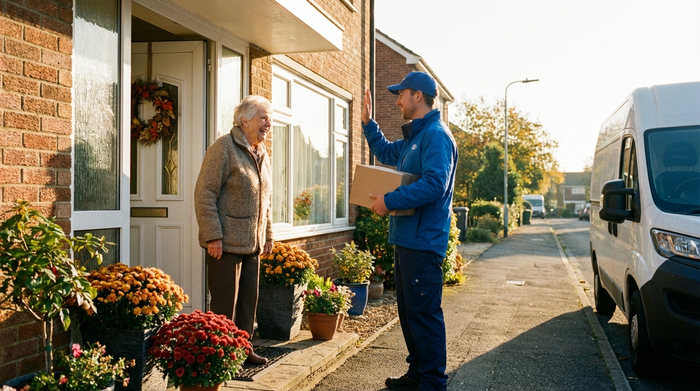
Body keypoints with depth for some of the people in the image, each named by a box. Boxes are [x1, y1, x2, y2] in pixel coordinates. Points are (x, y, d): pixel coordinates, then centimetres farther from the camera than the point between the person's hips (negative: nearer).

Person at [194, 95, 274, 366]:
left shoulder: (262, 155, 15)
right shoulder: (224, 148, -10)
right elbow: (205, 194, -15)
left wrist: (267, 237, 19)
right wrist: (213, 236, -19)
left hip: (252, 244, 8)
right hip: (227, 242, -8)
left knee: (249, 301, 14)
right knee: (225, 303, -2)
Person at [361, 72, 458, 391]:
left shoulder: (436, 135, -15)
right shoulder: (413, 137, 17)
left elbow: (434, 185, -27)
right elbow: (385, 152, 36)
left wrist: (389, 201, -23)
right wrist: (368, 122, 27)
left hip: (423, 242, -11)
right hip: (406, 238, 11)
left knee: (424, 313, -6)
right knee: (408, 310, 17)